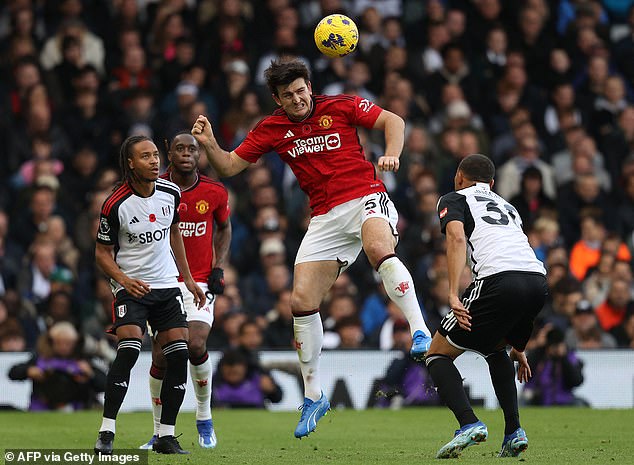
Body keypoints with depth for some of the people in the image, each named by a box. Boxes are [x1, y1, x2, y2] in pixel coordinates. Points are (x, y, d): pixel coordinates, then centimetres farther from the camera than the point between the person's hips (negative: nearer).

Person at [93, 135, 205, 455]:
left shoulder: (170, 193, 0)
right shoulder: (115, 205, -15)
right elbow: (102, 252, -5)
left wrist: (188, 278, 19)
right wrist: (123, 279, -22)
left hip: (167, 285, 5)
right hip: (132, 286, -5)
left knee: (179, 354, -5)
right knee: (128, 350, -23)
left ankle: (166, 436, 4)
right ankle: (106, 434, -18)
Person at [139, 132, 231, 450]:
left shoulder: (214, 193, -1)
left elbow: (224, 228, 17)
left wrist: (219, 268, 6)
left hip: (200, 281, 0)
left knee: (196, 344, -19)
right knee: (161, 357, -5)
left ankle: (204, 418, 5)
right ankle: (160, 432, 12)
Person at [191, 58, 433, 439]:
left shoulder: (341, 106, 0)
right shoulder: (271, 129, 8)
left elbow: (393, 121, 5)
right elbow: (229, 167, 9)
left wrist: (392, 154, -14)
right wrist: (209, 143, -10)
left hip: (366, 198, -4)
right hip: (326, 218, 4)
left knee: (379, 249, -40)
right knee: (302, 301, -5)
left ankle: (420, 332, -34)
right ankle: (313, 397, 9)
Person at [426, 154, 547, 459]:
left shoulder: (454, 199, 18)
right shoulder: (507, 206, 37)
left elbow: (456, 238, -4)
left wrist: (453, 295, -15)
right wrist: (518, 347, 40)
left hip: (498, 280, -6)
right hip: (539, 282, 6)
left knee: (437, 354, 9)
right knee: (495, 349, 33)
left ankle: (469, 424, -14)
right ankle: (513, 432, 17)